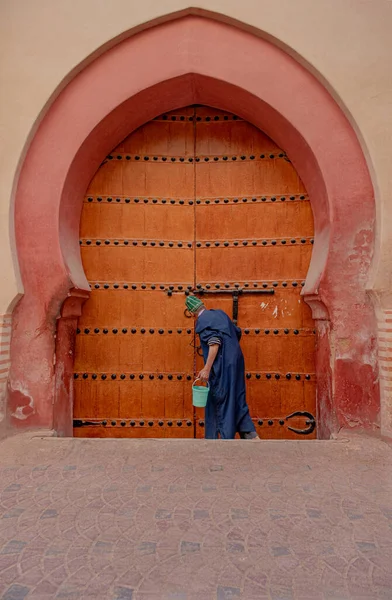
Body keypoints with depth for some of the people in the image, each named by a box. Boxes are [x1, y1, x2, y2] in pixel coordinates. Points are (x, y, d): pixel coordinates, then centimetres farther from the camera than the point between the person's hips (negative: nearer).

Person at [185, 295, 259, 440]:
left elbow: (215, 343, -22)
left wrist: (206, 368, -22)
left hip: (222, 367, -8)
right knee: (237, 399, 15)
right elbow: (238, 332, 19)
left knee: (222, 402, 2)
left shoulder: (202, 321, -10)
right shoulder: (220, 313, 13)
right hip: (236, 362, 8)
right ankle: (251, 434, 15)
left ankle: (226, 437, 9)